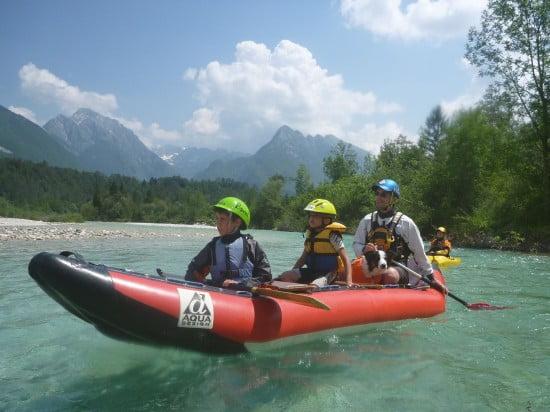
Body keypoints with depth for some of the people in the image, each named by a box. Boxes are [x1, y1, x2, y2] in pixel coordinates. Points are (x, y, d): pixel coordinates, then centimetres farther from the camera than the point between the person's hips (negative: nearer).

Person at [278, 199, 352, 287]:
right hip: (311, 271, 7)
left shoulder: (332, 234, -11)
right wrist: (292, 274, 11)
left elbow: (345, 259, -13)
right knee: (284, 276, -10)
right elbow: (303, 257, 18)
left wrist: (348, 282, -21)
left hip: (328, 273, -7)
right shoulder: (310, 232, 10)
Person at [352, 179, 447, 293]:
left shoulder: (405, 222, -2)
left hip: (399, 268, -3)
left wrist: (432, 279, 7)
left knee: (391, 276, -38)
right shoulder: (367, 220, 8)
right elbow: (356, 244, 10)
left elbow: (419, 253, 4)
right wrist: (364, 249, -14)